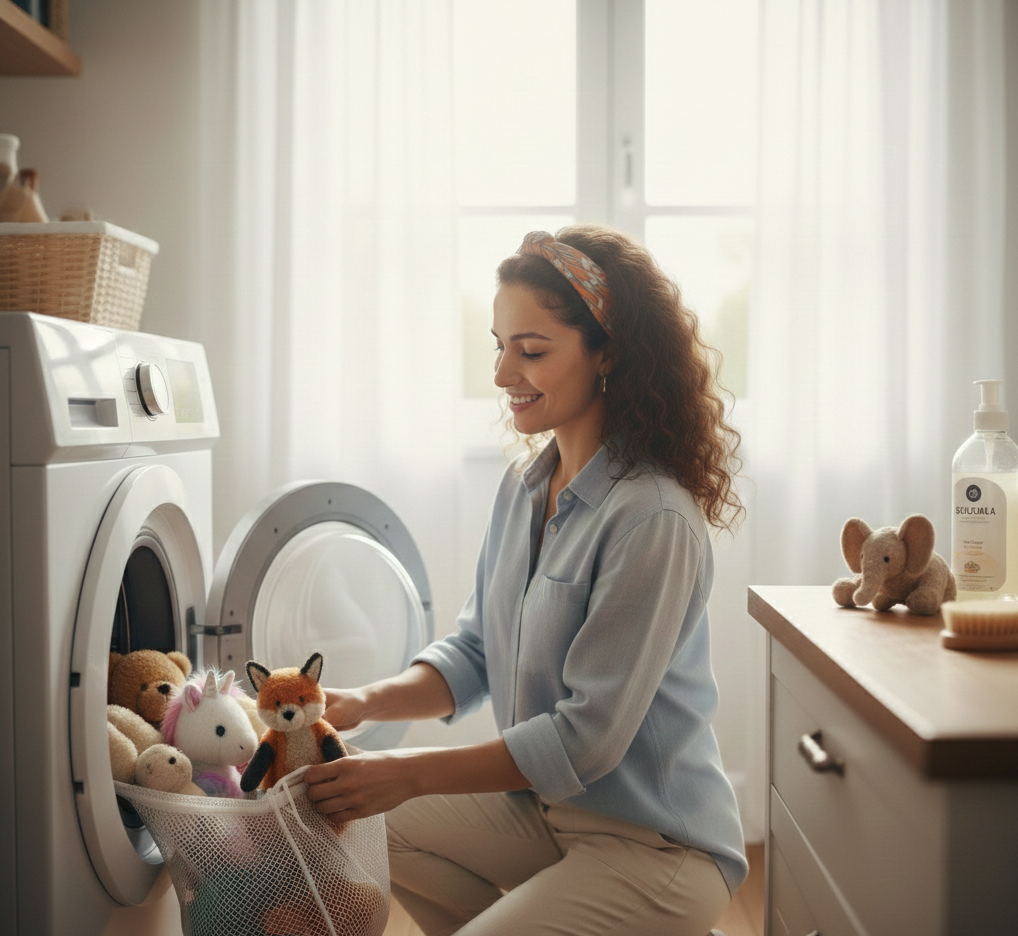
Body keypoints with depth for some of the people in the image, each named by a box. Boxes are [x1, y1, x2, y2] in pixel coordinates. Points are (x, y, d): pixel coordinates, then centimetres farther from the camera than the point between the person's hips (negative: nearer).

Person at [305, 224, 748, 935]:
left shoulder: (654, 520, -25)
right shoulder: (523, 486, 3)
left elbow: (587, 736, -24)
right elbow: (475, 653, 8)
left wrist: (409, 774, -22)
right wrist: (366, 702, -10)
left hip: (656, 845, -8)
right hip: (541, 806, 8)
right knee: (355, 831, 6)